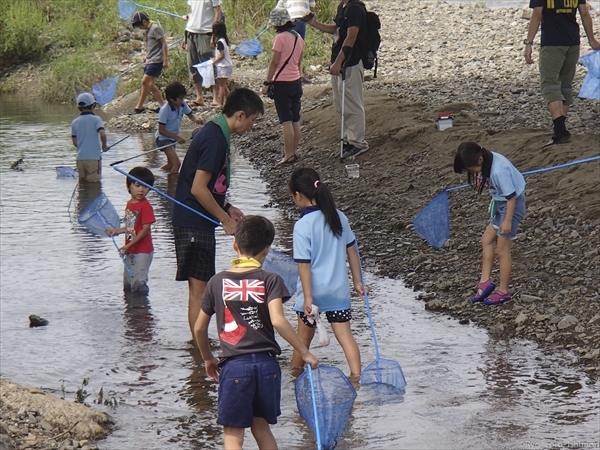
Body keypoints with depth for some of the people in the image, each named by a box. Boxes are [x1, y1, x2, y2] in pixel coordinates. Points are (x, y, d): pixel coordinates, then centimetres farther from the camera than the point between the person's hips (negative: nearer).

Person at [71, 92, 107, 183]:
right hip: (94, 157, -4)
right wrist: (104, 146, -1)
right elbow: (103, 134, -19)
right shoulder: (96, 119, -6)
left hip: (80, 157, 4)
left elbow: (75, 142, 7)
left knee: (82, 181, 13)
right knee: (94, 181, -1)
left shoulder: (75, 122, 7)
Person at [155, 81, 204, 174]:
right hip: (163, 138, -8)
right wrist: (177, 137, -27)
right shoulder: (165, 110, -27)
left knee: (170, 164, 23)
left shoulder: (182, 105, -9)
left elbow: (190, 115, 8)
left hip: (172, 138, 8)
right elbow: (161, 130, -23)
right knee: (177, 163, -23)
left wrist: (196, 120, -17)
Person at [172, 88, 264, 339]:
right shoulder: (215, 139, -19)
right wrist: (225, 218, -14)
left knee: (200, 287, 15)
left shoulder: (214, 133, 12)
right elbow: (198, 189, -23)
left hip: (195, 221, 10)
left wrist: (226, 208, 14)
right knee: (199, 288, -5)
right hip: (194, 224, -10)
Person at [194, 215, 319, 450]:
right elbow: (278, 320, -17)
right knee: (261, 427, 19)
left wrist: (208, 359, 26)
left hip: (234, 366, -1)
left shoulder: (218, 282, 3)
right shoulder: (270, 280, -3)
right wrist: (305, 353, -11)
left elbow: (199, 328, 10)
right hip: (267, 364, 1)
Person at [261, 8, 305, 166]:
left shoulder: (280, 37, -14)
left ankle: (288, 155, -6)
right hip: (296, 82, 7)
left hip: (282, 82, -7)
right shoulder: (298, 37, 8)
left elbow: (274, 63, -14)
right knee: (295, 120, 10)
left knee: (286, 121, -6)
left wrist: (267, 83, -8)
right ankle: (294, 153, 15)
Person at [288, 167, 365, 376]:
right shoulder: (339, 218, 0)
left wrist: (308, 296, -15)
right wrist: (357, 281, 17)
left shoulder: (302, 226, -17)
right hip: (339, 290, 4)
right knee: (345, 335, 2)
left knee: (304, 336, 15)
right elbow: (352, 250, 8)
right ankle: (356, 376, -10)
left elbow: (304, 264, -18)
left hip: (313, 291, -4)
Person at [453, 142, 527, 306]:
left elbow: (511, 196, -25)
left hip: (512, 205, -9)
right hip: (500, 203, 9)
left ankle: (503, 292, 10)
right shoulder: (488, 161, -6)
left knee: (502, 249, -1)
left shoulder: (499, 171, -31)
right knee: (487, 239, 11)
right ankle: (485, 281, 14)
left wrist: (508, 220, -20)